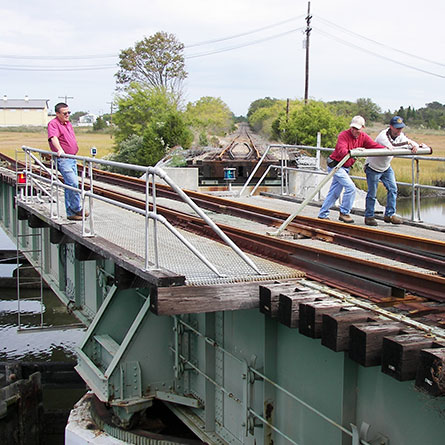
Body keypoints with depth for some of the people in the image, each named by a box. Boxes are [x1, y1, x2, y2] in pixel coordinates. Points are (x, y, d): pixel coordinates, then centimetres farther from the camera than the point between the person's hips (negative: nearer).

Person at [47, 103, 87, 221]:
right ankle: (77, 209, -6)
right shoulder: (53, 124, -8)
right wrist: (60, 150, -42)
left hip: (72, 158, 9)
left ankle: (71, 213, 13)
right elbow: (53, 138, -26)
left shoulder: (68, 124, 19)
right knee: (73, 183, -17)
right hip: (63, 159, -9)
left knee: (70, 186, 9)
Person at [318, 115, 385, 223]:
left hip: (345, 167, 8)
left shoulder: (363, 137, 2)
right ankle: (344, 213, -5)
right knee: (351, 187, -16)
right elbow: (341, 151, -34)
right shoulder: (344, 135, -19)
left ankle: (322, 215, 20)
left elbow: (374, 145, -5)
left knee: (334, 192, 11)